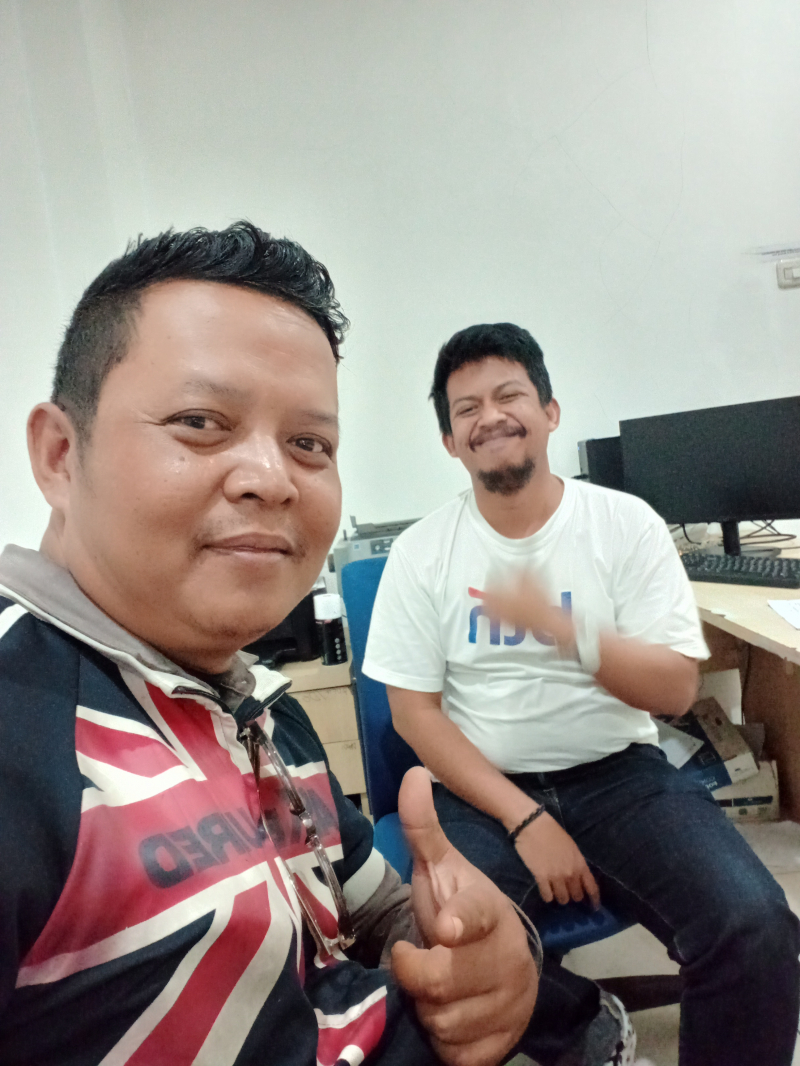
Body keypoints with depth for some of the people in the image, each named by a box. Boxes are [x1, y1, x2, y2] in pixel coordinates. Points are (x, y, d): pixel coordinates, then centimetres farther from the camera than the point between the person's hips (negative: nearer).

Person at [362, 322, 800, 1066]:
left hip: (619, 773, 1)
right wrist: (525, 818, -13)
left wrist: (564, 628, -27)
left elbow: (676, 690, -7)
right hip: (483, 790, 1)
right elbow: (414, 711, -3)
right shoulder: (420, 552, -3)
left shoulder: (626, 522, -3)